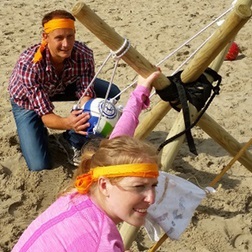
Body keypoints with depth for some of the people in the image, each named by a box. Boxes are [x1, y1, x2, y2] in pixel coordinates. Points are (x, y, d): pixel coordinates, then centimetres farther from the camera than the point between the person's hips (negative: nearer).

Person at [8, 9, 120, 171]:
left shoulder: (84, 54, -31)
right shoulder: (28, 64, -40)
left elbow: (85, 93, -28)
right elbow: (45, 115, -38)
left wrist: (87, 116, -51)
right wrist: (67, 123, -60)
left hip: (62, 87, 4)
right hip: (27, 100, -4)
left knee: (111, 93, -16)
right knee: (40, 166, -15)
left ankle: (74, 141, 0)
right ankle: (39, 135, 19)